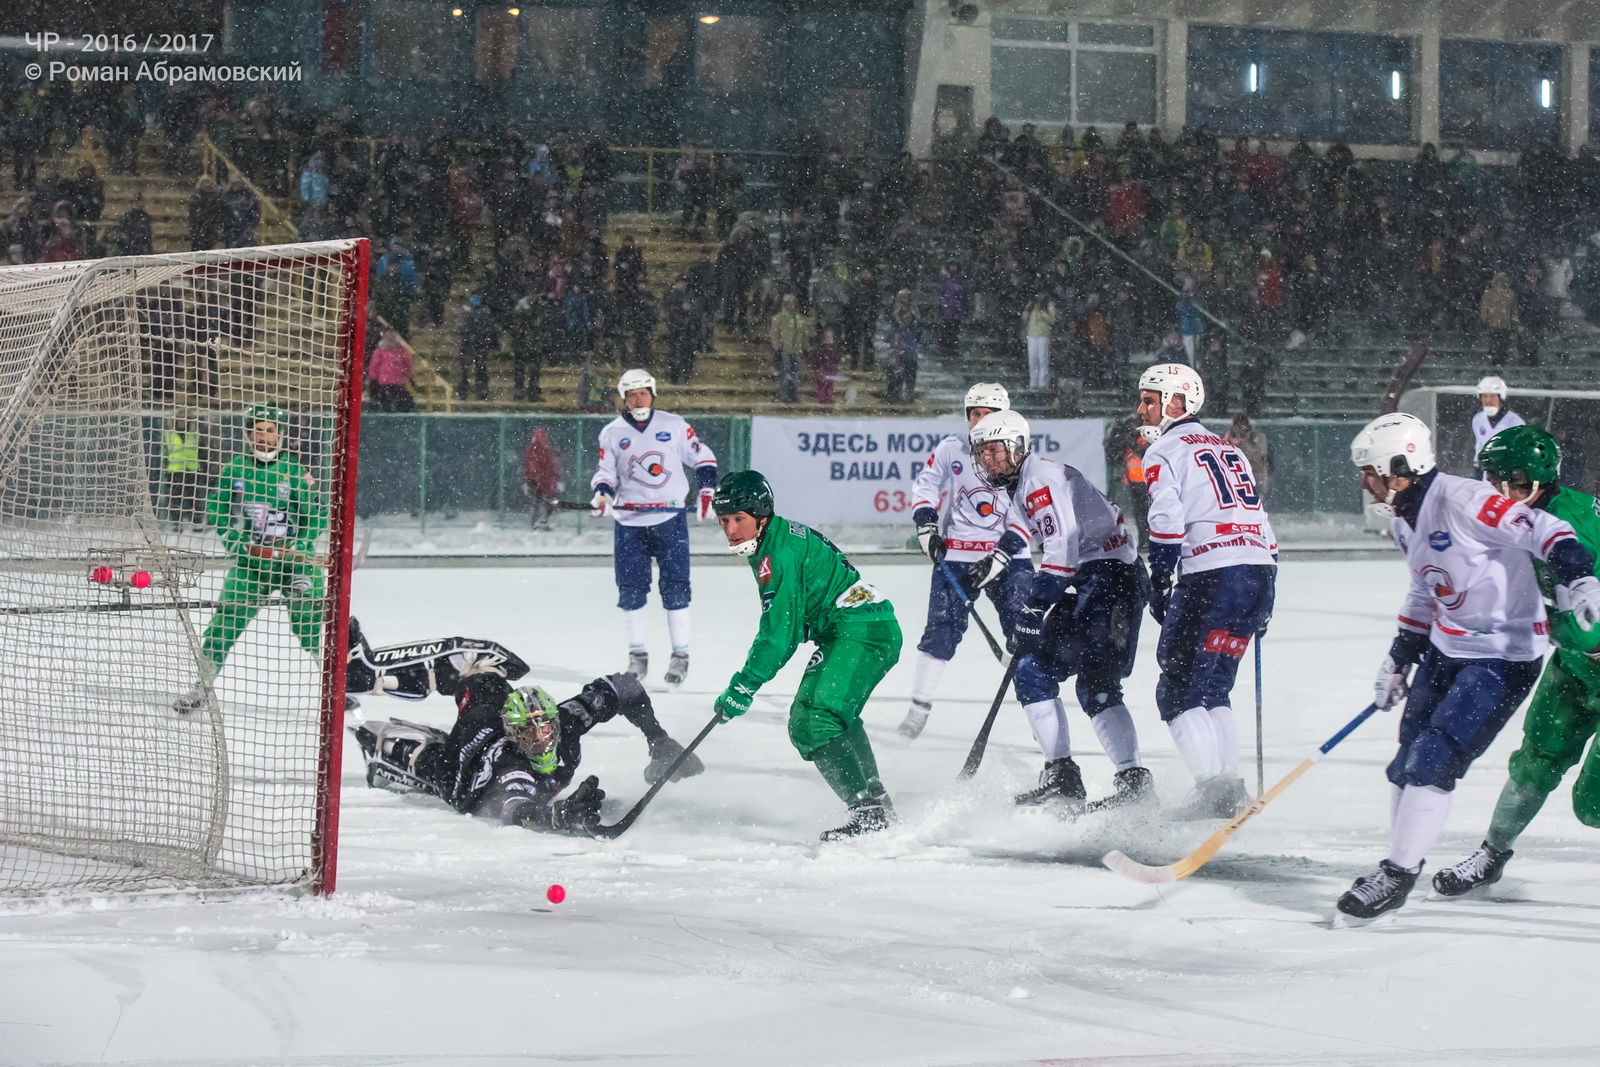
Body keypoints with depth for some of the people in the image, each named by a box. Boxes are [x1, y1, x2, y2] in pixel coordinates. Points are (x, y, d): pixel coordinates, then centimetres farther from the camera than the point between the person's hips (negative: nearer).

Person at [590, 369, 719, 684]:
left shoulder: (673, 425, 3)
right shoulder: (612, 433, 6)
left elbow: (701, 456, 9)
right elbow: (605, 471, 10)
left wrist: (707, 491, 0)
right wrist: (602, 493, -10)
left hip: (670, 518, -2)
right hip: (629, 522, 2)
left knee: (675, 587, -3)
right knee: (631, 588, 1)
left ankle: (680, 654, 5)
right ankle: (637, 655, 13)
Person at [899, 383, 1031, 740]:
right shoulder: (951, 449, 3)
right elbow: (925, 483, 8)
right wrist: (925, 520, -10)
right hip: (956, 554, 0)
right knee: (942, 628, -6)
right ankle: (919, 704, 5)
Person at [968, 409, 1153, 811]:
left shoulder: (1041, 478, -15)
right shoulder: (1020, 482, 16)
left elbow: (1063, 548, -23)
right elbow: (1022, 524, 36)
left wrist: (1032, 611, -24)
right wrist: (999, 557, 17)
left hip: (1113, 574, -11)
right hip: (1085, 584, 11)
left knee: (1095, 683, -20)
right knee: (1033, 670, 8)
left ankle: (1135, 781, -22)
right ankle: (1062, 777, 9)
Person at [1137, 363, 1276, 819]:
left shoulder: (1165, 452, 1)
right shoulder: (1228, 449, 25)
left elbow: (1167, 525, -11)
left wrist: (1158, 589, -5)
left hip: (1213, 575, -8)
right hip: (1260, 572, 8)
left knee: (1178, 691, -3)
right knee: (1212, 687, 16)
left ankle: (1213, 788, -12)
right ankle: (1231, 789, 11)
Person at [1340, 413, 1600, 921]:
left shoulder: (1462, 500, -22)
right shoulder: (1404, 522, 7)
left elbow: (1542, 530, -26)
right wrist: (1398, 660, 20)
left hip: (1505, 655, -9)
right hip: (1446, 648, 9)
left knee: (1433, 761, -14)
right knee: (1406, 762, 9)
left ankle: (1397, 875, -5)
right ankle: (1400, 864, 24)